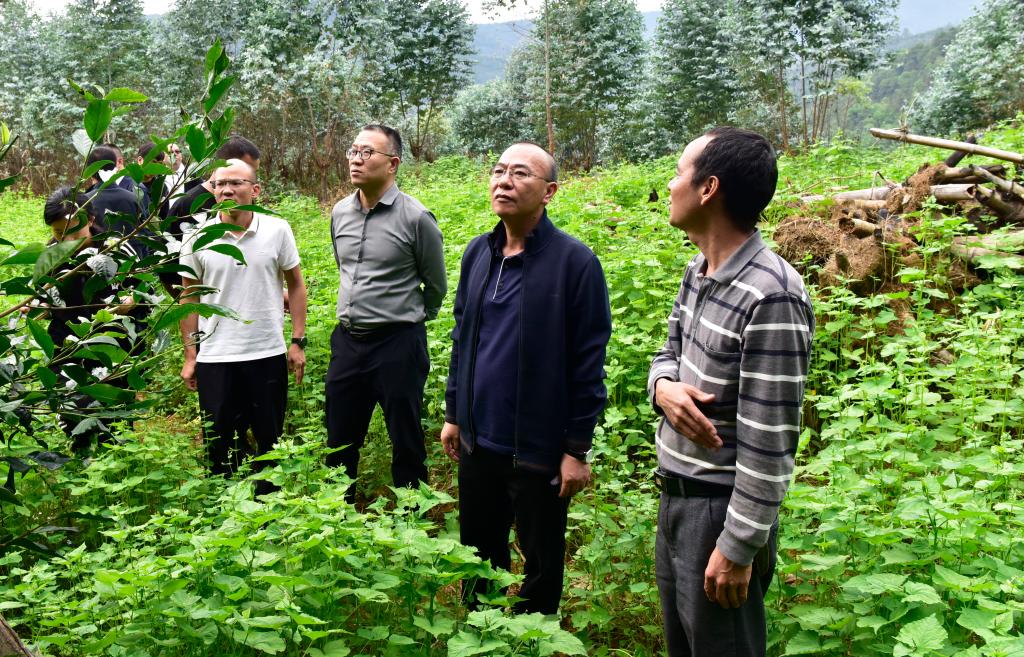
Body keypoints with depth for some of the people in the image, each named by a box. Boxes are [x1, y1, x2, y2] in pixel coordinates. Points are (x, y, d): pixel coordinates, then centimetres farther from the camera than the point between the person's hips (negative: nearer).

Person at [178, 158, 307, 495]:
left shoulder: (278, 230, -3)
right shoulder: (197, 237, -1)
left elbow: (295, 284, 6)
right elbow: (188, 297, 6)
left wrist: (298, 341, 1)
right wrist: (190, 356, 4)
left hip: (269, 354, 0)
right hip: (215, 358, 0)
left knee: (270, 440, 11)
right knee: (219, 443, 8)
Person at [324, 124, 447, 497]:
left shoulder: (415, 218, -12)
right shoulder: (340, 213, 5)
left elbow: (436, 286, 2)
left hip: (397, 343, -6)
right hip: (347, 340, 6)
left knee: (406, 443, 6)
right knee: (340, 441, 15)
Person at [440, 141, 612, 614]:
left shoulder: (575, 262, -14)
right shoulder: (478, 253, 4)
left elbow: (588, 363, -13)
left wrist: (578, 450, -12)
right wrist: (454, 414, 14)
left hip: (540, 449, -5)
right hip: (477, 442, 6)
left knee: (541, 562, 13)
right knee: (477, 553, 20)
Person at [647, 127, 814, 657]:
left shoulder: (771, 297, -25)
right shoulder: (698, 271, 4)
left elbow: (770, 441, -24)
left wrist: (739, 547, -20)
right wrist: (663, 387, -10)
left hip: (721, 509, -9)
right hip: (675, 497, 9)